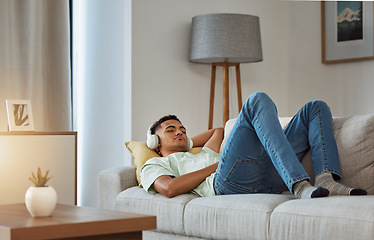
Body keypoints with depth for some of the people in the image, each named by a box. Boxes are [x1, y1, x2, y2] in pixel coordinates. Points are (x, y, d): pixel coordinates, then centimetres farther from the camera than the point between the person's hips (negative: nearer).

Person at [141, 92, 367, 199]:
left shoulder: (203, 155, 47)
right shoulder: (155, 164, 25)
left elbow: (218, 131, 64)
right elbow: (169, 188, 1)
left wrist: (185, 144, 50)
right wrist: (214, 166, 2)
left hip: (266, 178, 8)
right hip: (228, 182, -8)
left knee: (316, 108, 6)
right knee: (258, 100, -25)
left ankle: (327, 180, -24)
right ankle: (301, 186, -42)